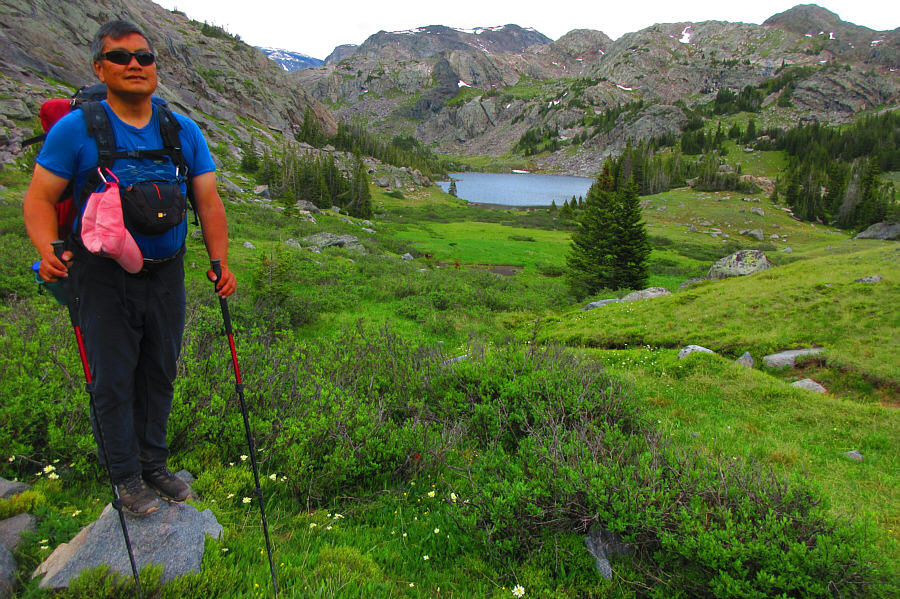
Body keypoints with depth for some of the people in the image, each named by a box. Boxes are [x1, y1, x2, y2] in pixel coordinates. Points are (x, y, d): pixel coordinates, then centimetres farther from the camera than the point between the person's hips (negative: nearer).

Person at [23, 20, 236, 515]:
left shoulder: (184, 131, 3)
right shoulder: (76, 129, -6)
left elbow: (208, 201, 1)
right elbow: (40, 197, -6)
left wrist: (220, 264, -11)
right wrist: (48, 251, -25)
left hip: (166, 274, 4)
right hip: (104, 277, -3)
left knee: (160, 374, 13)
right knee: (113, 380, 4)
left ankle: (154, 465, 32)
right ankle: (126, 477, 23)